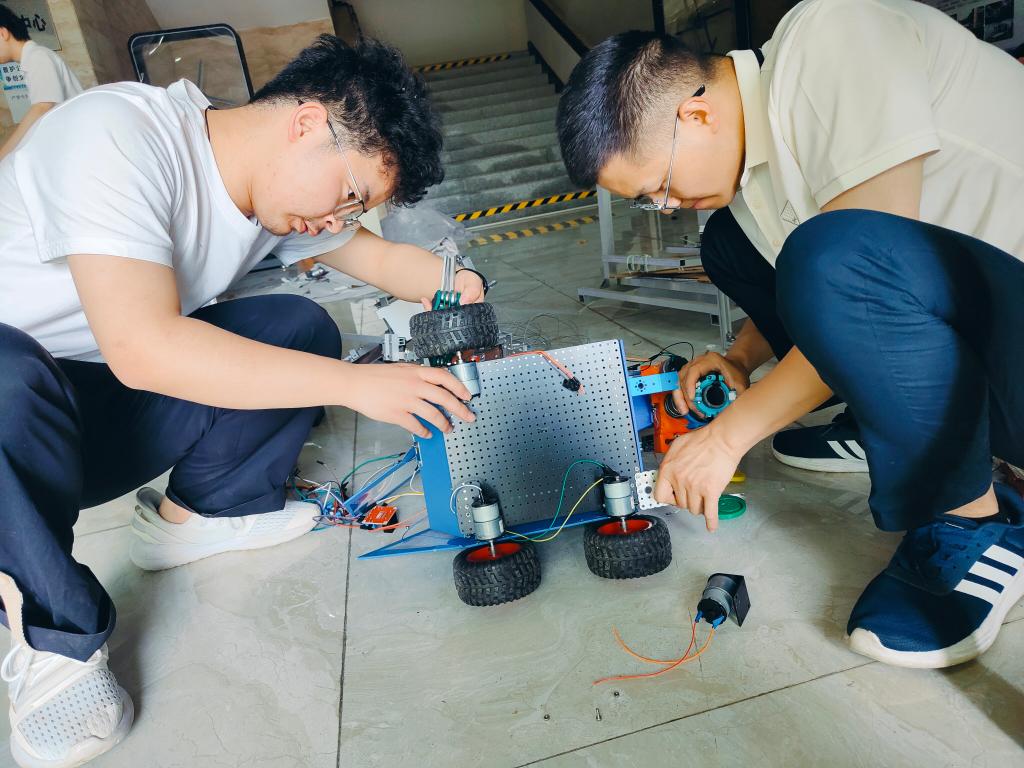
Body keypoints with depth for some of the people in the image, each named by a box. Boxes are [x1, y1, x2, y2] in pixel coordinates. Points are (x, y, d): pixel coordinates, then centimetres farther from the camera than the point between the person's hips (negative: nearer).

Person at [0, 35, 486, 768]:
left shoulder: (280, 182, -4)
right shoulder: (117, 135, -27)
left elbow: (378, 254, 9)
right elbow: (141, 345, -37)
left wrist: (456, 284, -10)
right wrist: (356, 383, -36)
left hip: (101, 408, 6)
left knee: (303, 328, -9)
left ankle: (196, 513, 2)